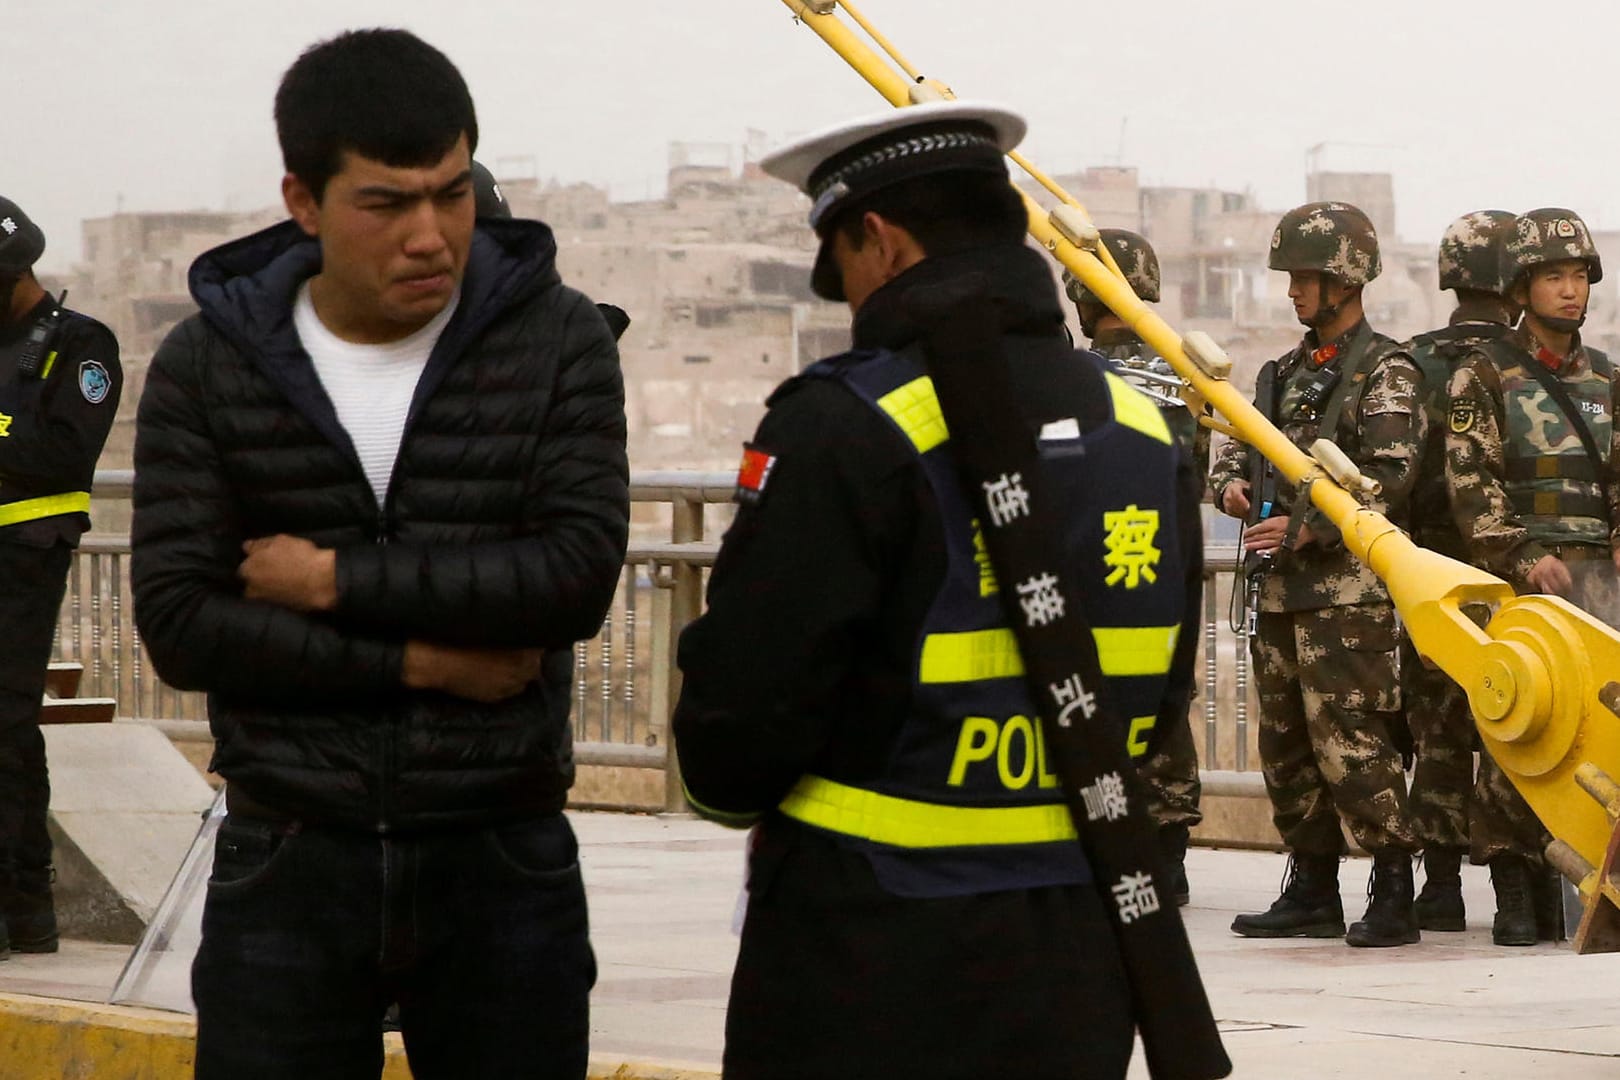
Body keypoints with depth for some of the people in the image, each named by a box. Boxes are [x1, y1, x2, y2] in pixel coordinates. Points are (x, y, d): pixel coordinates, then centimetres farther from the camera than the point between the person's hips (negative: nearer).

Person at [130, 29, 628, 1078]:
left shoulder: (558, 341, -2)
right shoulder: (207, 367, 0)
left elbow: (581, 575, -13)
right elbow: (178, 622, -8)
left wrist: (335, 581, -14)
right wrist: (418, 660, -13)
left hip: (504, 863, 0)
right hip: (290, 865, 0)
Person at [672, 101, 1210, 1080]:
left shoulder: (845, 427, -14)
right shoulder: (1146, 430, 7)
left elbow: (745, 694, -13)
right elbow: (1162, 701, 13)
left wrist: (733, 791, 8)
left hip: (869, 963, -6)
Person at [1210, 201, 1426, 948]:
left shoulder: (1386, 373, -6)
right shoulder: (1287, 372, 18)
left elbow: (1387, 479, -16)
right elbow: (1237, 443, 25)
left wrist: (1306, 527, -22)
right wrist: (1232, 481, 2)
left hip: (1347, 586, -8)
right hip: (1280, 586, 8)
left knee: (1349, 742, -13)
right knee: (1286, 744, 10)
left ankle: (1393, 893, -9)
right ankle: (1312, 892, 18)